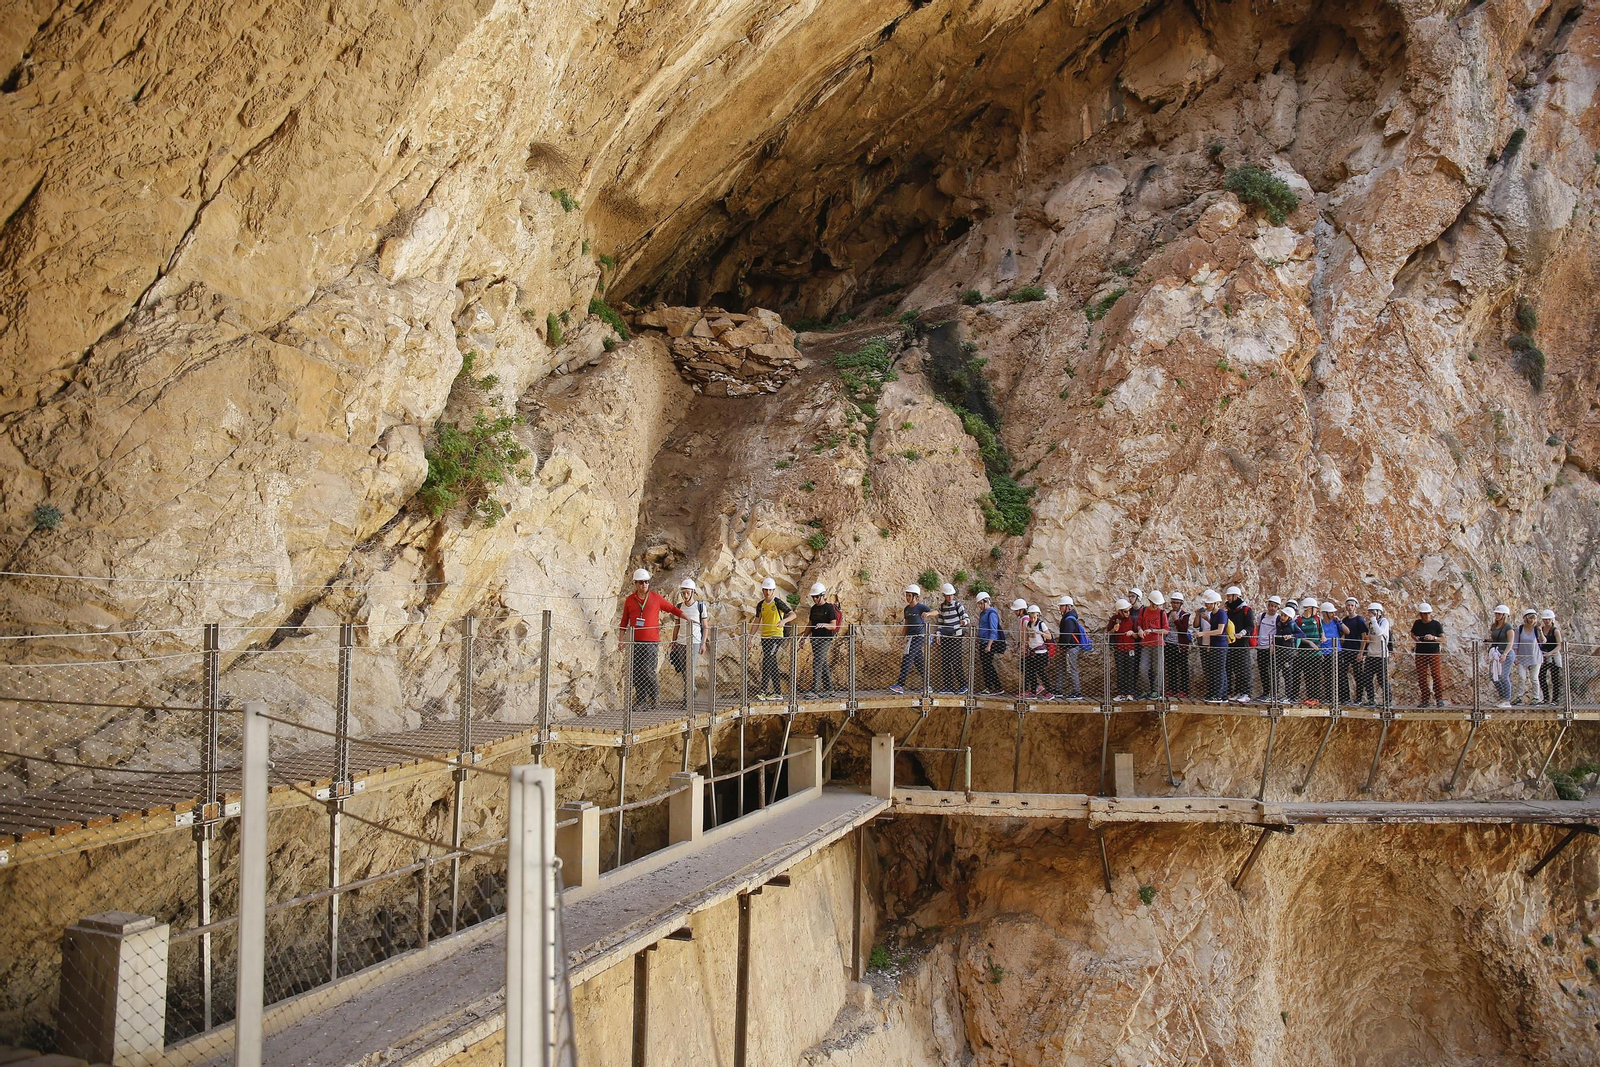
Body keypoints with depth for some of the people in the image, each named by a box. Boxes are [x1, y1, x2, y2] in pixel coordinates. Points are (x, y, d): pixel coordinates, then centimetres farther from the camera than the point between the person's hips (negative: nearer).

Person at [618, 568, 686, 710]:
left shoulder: (656, 598, 5)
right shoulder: (629, 600, 10)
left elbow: (672, 609, 14)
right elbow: (624, 622, 15)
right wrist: (620, 640, 11)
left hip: (651, 641, -3)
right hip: (635, 641, 3)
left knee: (648, 670, -12)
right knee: (637, 673, 2)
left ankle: (655, 697, 6)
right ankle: (641, 702, 8)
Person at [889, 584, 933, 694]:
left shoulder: (921, 607, -7)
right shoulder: (907, 609, 14)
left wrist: (927, 613, -40)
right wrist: (903, 638, 18)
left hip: (918, 636, -8)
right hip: (910, 637, 8)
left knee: (907, 659, -14)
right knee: (918, 661, 9)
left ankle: (900, 685, -19)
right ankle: (927, 684, 16)